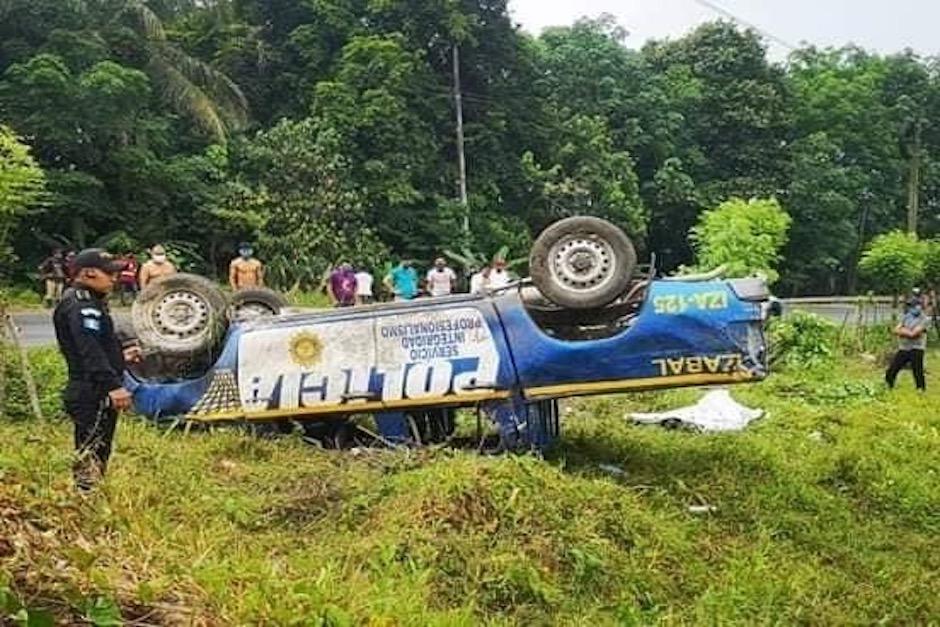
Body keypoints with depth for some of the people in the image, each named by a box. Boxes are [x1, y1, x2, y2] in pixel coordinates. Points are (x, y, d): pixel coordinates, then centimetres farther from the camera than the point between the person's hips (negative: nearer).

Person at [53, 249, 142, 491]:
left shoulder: (89, 303, 19)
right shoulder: (80, 306, -15)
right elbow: (89, 351, -27)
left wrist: (121, 356, 27)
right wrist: (113, 385, -32)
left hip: (99, 396, 11)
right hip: (92, 396, -11)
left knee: (97, 456, 16)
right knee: (91, 460, -10)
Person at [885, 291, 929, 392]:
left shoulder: (923, 319, -11)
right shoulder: (906, 316, 10)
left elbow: (913, 334, -20)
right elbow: (896, 330, 3)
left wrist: (903, 330, -4)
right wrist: (907, 332, -13)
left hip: (916, 350, -6)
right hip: (903, 349, 6)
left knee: (918, 374, -9)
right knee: (890, 372, 8)